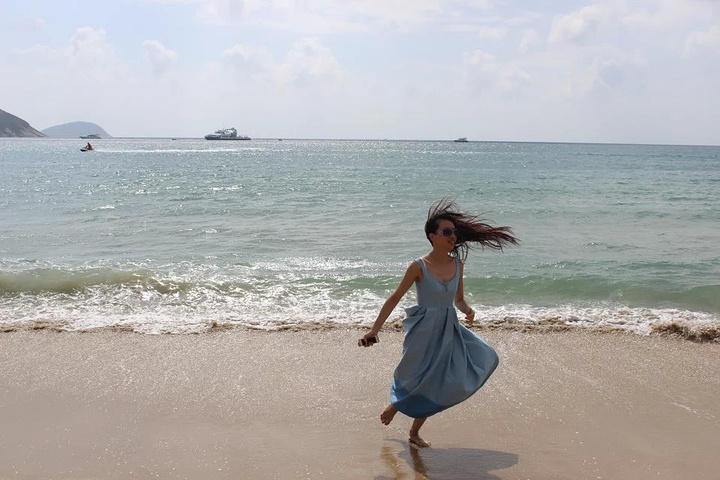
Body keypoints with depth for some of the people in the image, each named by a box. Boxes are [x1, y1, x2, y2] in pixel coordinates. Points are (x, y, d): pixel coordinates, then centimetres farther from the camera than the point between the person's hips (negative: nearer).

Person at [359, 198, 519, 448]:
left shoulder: (457, 263, 0)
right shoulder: (419, 266, -15)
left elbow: (459, 299, 12)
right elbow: (395, 298, -11)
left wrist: (468, 310, -11)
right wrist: (374, 330, -14)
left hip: (449, 329, 6)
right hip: (424, 330, -6)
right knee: (418, 380, 2)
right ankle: (394, 406, 38)